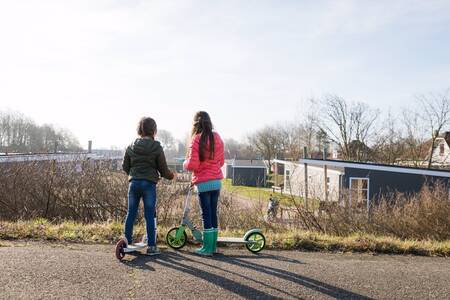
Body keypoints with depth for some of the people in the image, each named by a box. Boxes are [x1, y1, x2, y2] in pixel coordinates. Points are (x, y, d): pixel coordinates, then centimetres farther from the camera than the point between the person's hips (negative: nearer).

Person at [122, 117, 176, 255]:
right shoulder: (156, 147, -6)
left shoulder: (131, 147, 4)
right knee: (150, 216, 2)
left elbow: (125, 167, 11)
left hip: (133, 183, 3)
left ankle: (127, 242, 20)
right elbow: (163, 169, -2)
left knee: (131, 214, 12)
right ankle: (151, 246, 6)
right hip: (149, 184, -3)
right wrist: (172, 175, 18)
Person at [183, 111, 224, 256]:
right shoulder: (217, 138, 4)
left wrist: (185, 163, 5)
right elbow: (221, 161, 11)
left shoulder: (197, 140, -13)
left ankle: (207, 248, 8)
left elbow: (192, 165, -16)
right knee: (213, 212, 13)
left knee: (206, 214, 1)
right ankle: (213, 246, 21)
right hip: (217, 181, 5)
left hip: (203, 183, -5)